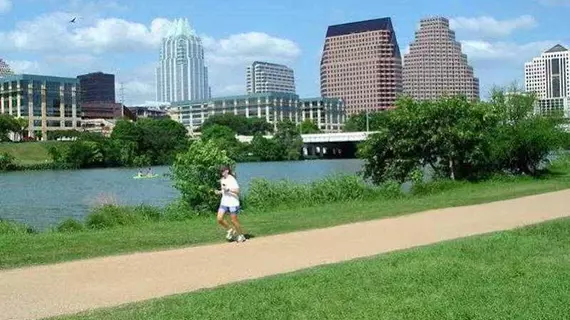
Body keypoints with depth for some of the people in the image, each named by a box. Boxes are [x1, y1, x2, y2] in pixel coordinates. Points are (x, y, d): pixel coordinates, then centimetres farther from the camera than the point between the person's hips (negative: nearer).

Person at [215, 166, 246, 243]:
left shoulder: (232, 179, -14)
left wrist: (228, 189, -28)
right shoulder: (222, 180, 10)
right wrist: (219, 192, 6)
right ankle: (230, 230, 19)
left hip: (233, 203, -7)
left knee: (234, 220, 0)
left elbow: (237, 191, -21)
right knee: (219, 219, -4)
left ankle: (241, 236, 19)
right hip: (224, 202, 7)